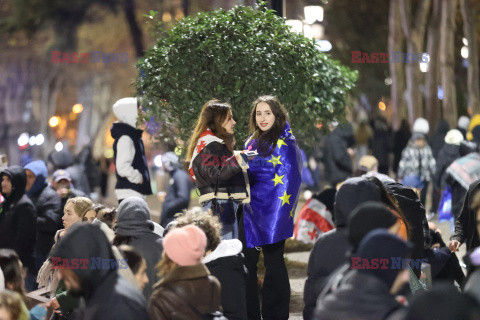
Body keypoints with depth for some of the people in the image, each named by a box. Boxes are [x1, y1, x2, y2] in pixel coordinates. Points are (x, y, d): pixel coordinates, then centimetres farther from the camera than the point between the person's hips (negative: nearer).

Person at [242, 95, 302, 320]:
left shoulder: (284, 142, -6)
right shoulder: (251, 142, 15)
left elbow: (289, 178, -12)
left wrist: (280, 212, -18)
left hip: (273, 211, -7)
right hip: (251, 211, 7)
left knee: (273, 262, -1)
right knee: (246, 261, 5)